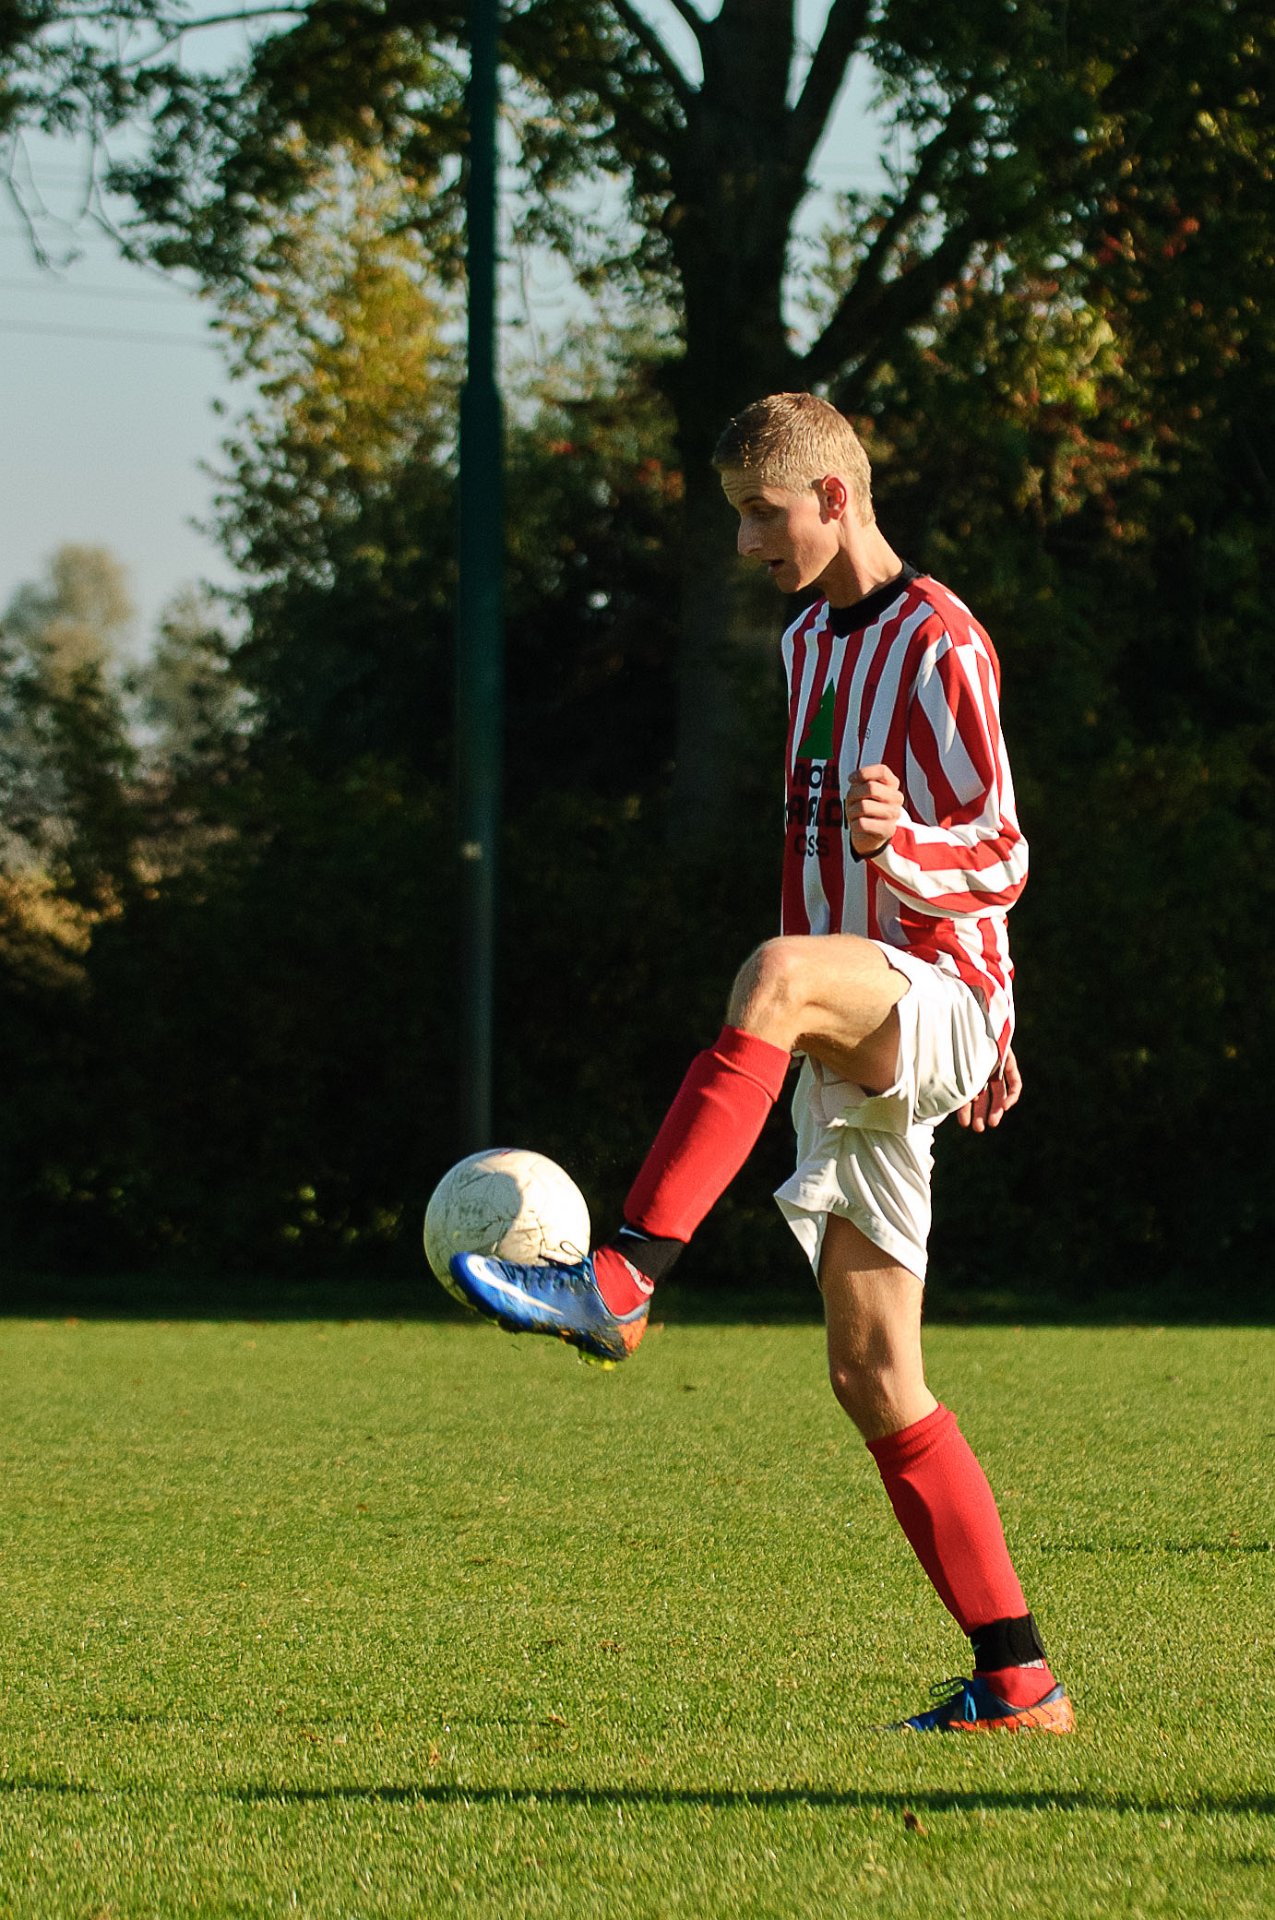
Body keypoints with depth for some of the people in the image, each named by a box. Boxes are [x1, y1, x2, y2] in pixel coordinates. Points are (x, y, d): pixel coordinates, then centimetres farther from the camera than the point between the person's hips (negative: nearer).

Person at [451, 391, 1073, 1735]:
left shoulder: (939, 646, -6)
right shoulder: (811, 644, 20)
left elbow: (995, 863, -10)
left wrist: (903, 839, -32)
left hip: (933, 1003, -9)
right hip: (852, 1051, 9)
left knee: (775, 974, -41)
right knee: (872, 1379, 2)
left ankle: (617, 1284, -54)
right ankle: (1017, 1684, 6)